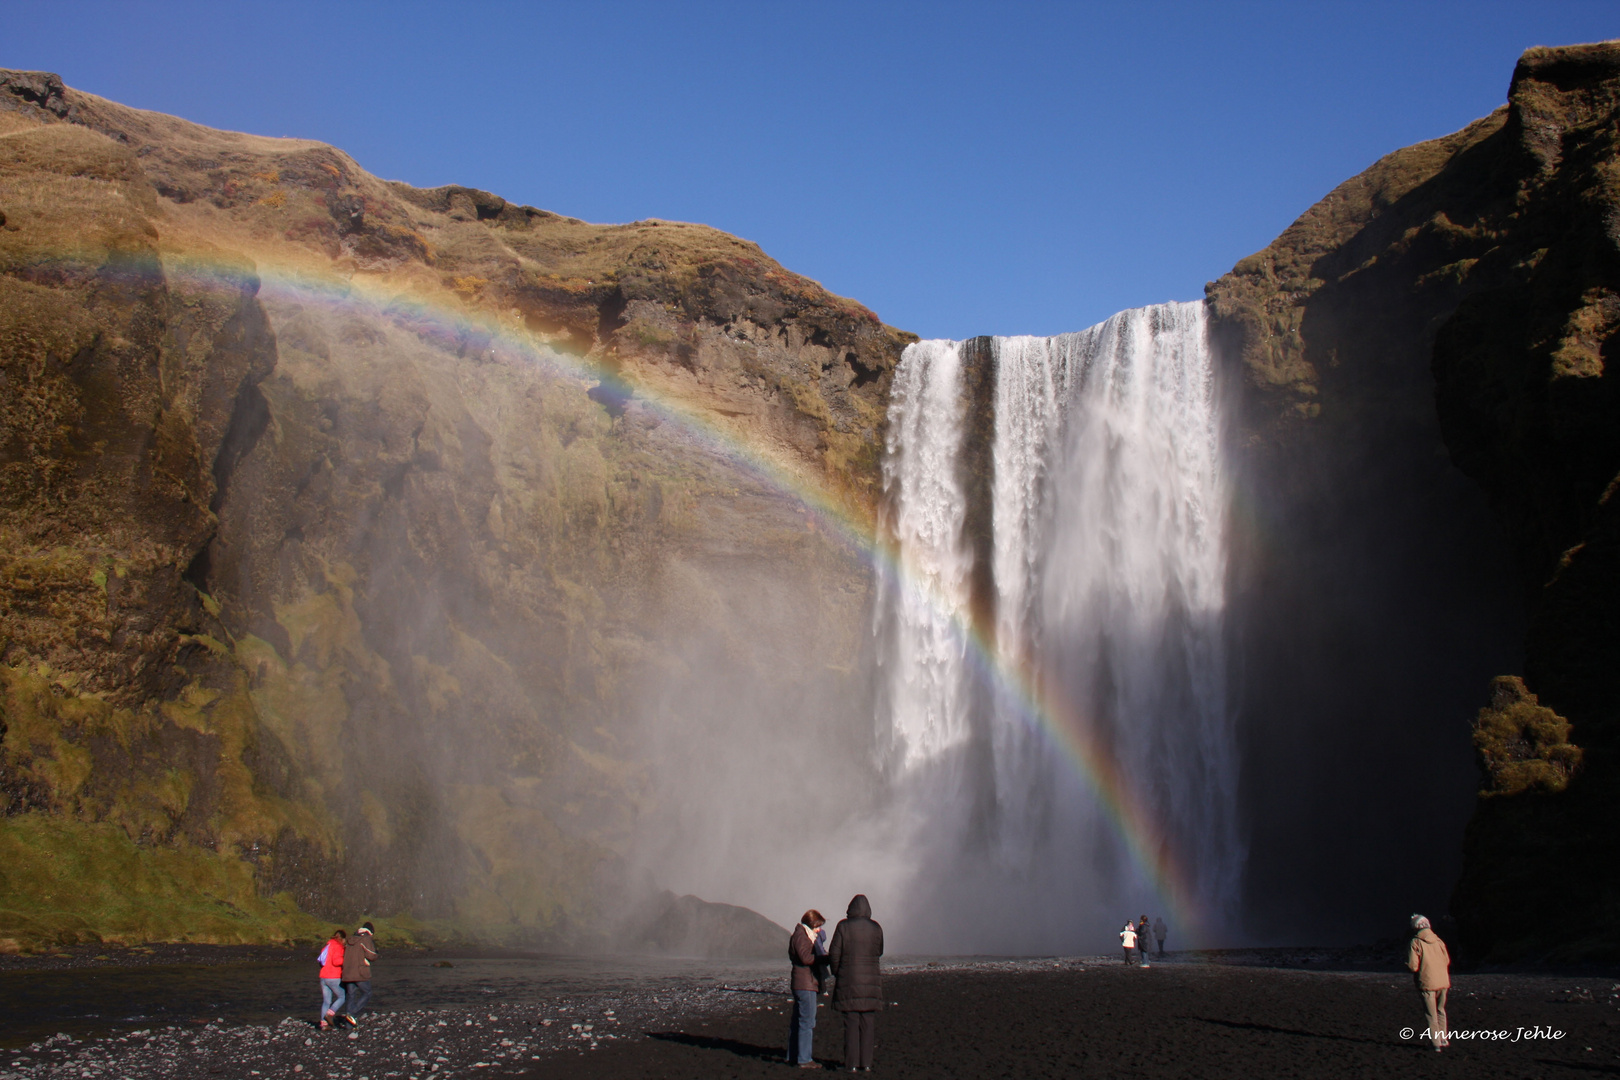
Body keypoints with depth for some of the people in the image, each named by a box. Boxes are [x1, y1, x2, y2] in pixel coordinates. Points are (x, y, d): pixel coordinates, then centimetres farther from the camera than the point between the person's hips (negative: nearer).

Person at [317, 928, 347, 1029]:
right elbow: (336, 961, -21)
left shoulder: (328, 945, 16)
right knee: (342, 997, 5)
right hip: (334, 978, -8)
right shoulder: (338, 946, -9)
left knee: (326, 1001, 9)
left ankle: (324, 1023, 3)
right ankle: (330, 1014, -10)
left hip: (323, 977, 8)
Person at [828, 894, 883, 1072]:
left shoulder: (844, 926, -6)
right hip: (871, 981, 2)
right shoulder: (876, 928, 0)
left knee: (851, 1023, 2)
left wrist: (836, 973, 9)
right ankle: (866, 1063, 7)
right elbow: (879, 952, 11)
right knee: (867, 1024, 7)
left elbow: (834, 954, -5)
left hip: (848, 982, -2)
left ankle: (851, 1063, 2)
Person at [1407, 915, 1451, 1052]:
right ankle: (1443, 1039, 25)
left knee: (1431, 1015, 3)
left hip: (1427, 983, -5)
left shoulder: (1415, 943, -11)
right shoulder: (1438, 941, 5)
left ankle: (1436, 1044, 3)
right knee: (1440, 1011, 21)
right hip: (1443, 981, 5)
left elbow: (1412, 966, -14)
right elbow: (1447, 961, 14)